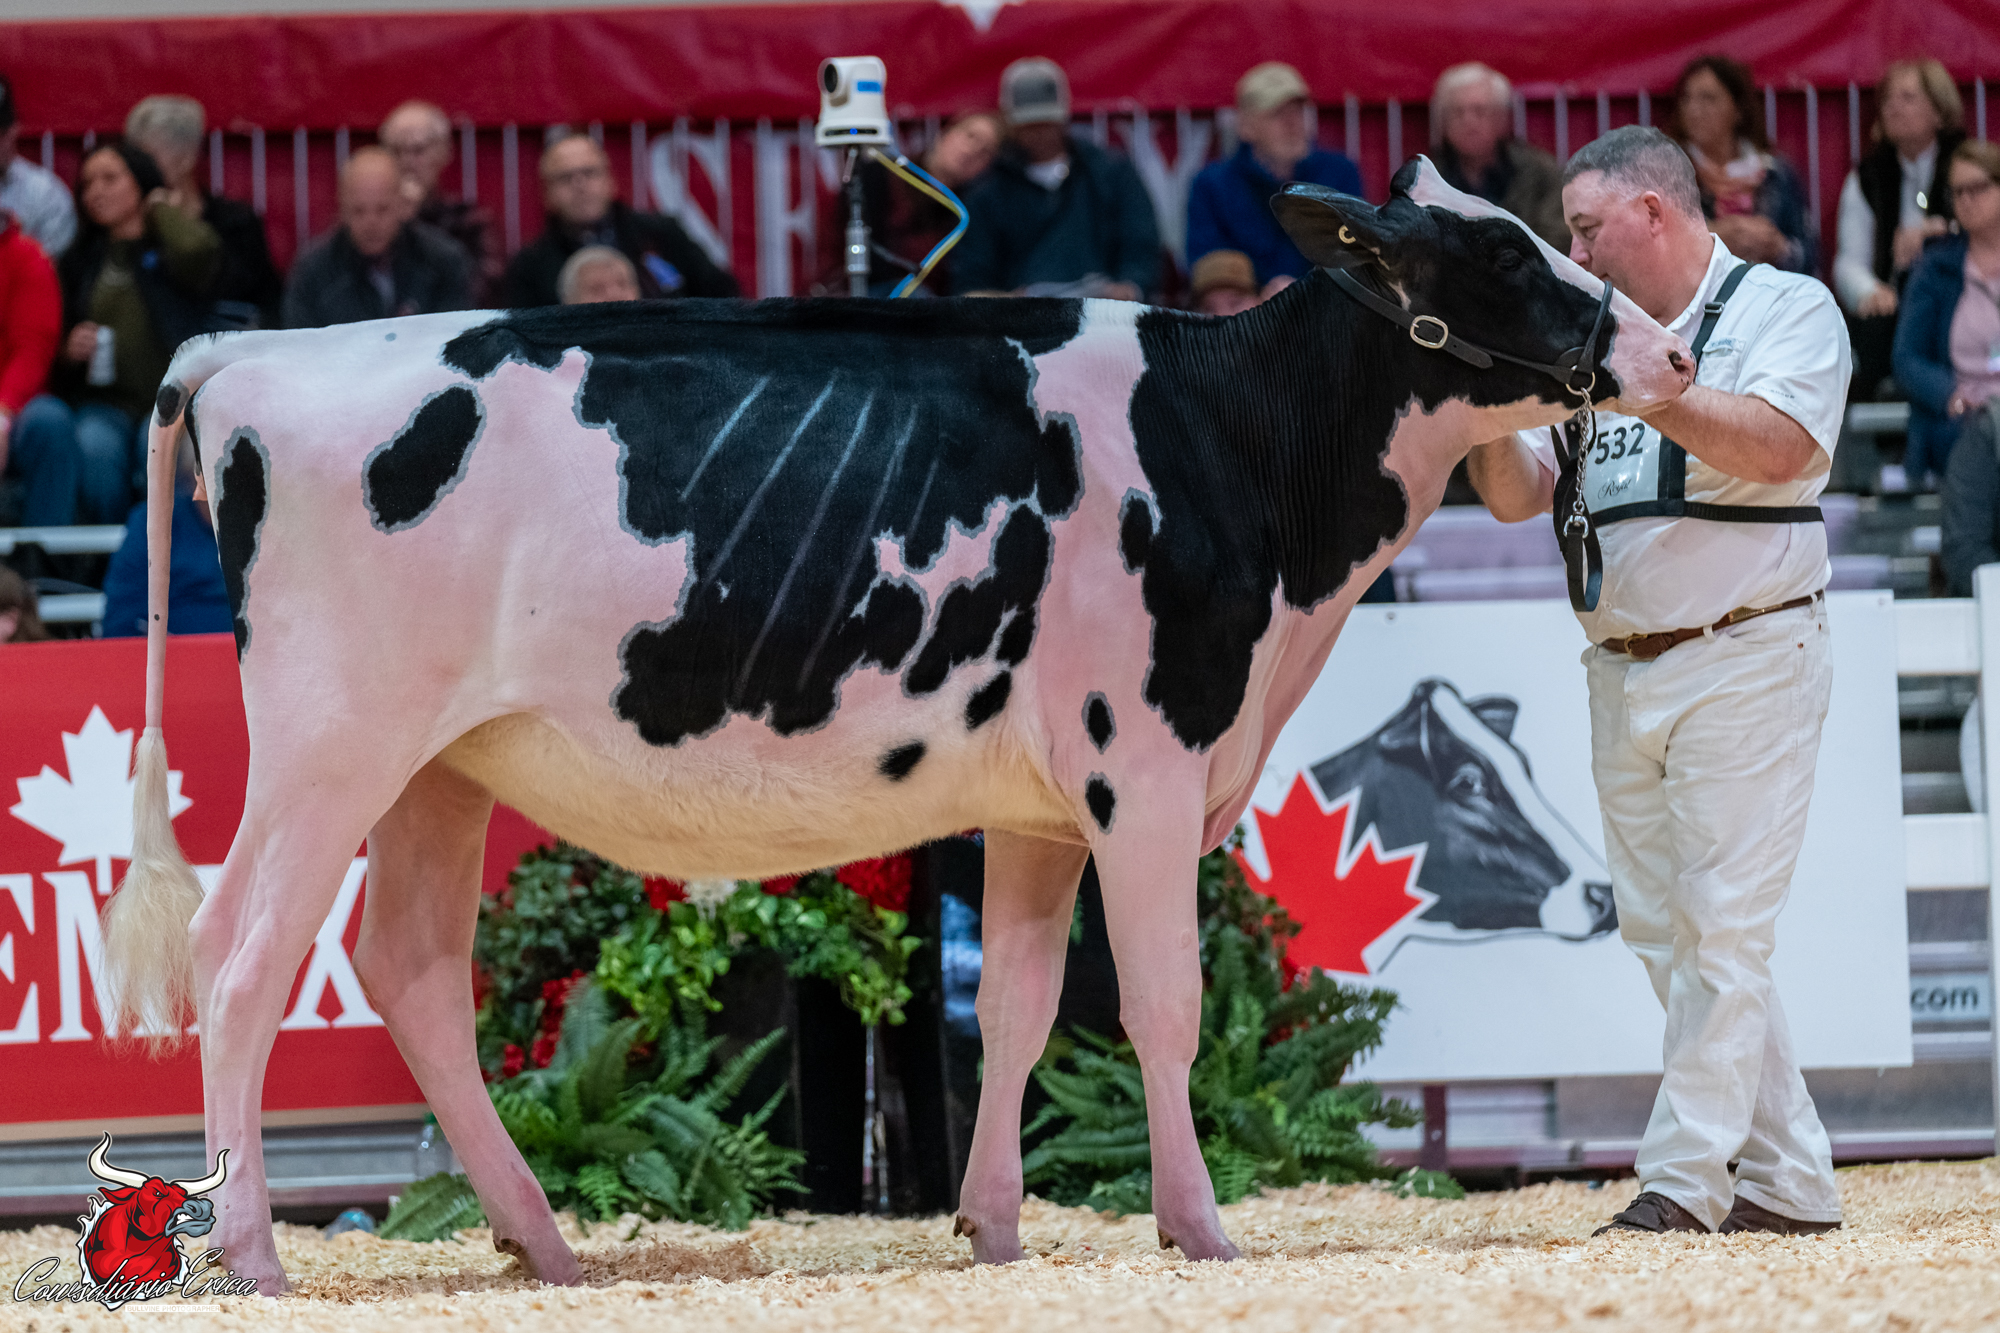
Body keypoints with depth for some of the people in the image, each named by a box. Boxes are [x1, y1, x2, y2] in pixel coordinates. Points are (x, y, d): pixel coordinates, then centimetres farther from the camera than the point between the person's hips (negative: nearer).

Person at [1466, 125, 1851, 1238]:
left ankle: (1686, 1180, -12)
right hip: (1623, 675, 7)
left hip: (1746, 657, -7)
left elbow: (1776, 443, -19)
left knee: (1721, 926, -11)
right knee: (1664, 932, 6)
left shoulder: (1786, 308, -1)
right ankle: (1788, 1180, 12)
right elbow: (1518, 498, 14)